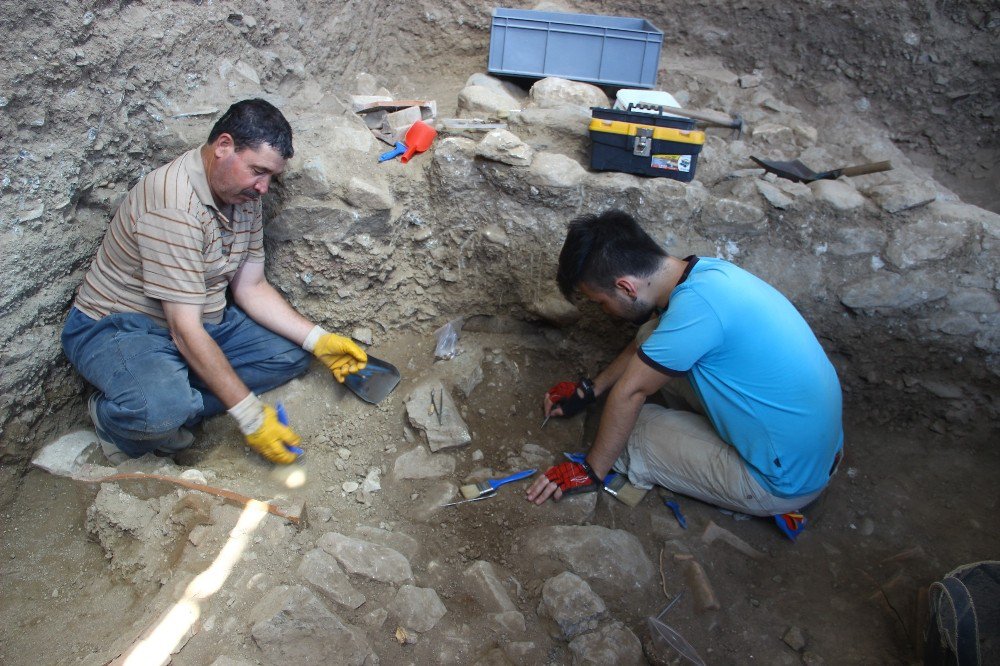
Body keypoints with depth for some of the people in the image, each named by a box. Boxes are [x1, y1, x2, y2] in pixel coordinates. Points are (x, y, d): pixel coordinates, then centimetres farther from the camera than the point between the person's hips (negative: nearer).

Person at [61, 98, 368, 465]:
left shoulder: (242, 194, -1)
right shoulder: (173, 203, -29)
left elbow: (250, 288, 4)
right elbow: (185, 329, -30)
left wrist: (318, 339, -9)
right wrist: (251, 416, -29)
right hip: (116, 327, -9)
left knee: (291, 353, -5)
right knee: (163, 406, -38)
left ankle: (156, 417, -10)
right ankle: (114, 418, 0)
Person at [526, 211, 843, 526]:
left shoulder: (697, 303, -29)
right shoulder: (703, 270, -3)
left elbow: (629, 393, -19)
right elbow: (642, 346, 14)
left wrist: (591, 471, -7)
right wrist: (589, 390, 19)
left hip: (787, 481, -8)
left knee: (626, 430, -2)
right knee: (652, 340, 5)